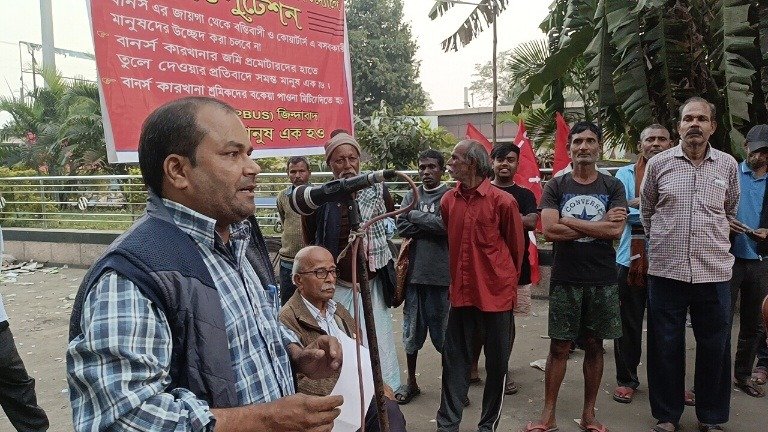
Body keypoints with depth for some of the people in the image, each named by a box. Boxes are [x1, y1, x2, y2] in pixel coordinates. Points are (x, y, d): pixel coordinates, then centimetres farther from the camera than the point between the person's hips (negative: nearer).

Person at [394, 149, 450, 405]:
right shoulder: (410, 196, 10)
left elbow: (447, 224, -17)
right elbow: (402, 227, -3)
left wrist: (416, 215, -7)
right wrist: (433, 225, -11)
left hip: (442, 274, -4)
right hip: (414, 272, 4)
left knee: (445, 331, 6)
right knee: (412, 329, 13)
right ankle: (411, 382, 28)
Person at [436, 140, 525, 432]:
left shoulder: (503, 202, -12)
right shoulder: (448, 200, 2)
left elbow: (516, 247, 0)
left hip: (496, 295, -4)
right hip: (461, 294, 4)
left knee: (497, 363, 10)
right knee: (455, 361, 10)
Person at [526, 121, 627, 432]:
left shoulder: (613, 187, 5)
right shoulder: (555, 187, 3)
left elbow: (616, 231, -11)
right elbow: (549, 229, -12)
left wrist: (568, 221, -11)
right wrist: (598, 226, -10)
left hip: (602, 280, 1)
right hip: (565, 279, -1)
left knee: (594, 346, 11)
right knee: (559, 347, 4)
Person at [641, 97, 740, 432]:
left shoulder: (728, 165, 5)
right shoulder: (658, 163, 1)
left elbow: (730, 212, 21)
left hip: (714, 272, 1)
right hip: (666, 270, -1)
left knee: (714, 348, 9)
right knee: (665, 347, 7)